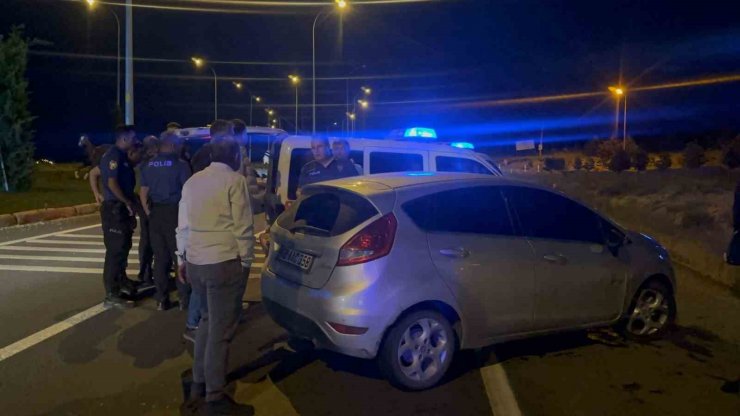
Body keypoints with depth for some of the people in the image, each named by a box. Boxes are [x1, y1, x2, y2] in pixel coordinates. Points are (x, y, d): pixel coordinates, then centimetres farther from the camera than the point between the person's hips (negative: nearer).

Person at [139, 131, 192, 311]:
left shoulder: (149, 165, 7)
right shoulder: (180, 164, -7)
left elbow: (143, 192, 7)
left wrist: (148, 213, 13)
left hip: (155, 213, 4)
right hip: (174, 212, -4)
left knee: (160, 257, 10)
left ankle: (162, 299, 14)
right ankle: (184, 298, 6)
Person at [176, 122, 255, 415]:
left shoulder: (192, 181, 13)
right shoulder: (235, 181, -7)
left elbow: (183, 225, 16)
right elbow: (243, 227, -10)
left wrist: (182, 259, 23)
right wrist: (246, 261, -1)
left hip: (195, 262, 7)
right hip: (224, 263, -7)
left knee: (208, 321, 22)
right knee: (221, 329, 1)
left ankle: (198, 386, 27)